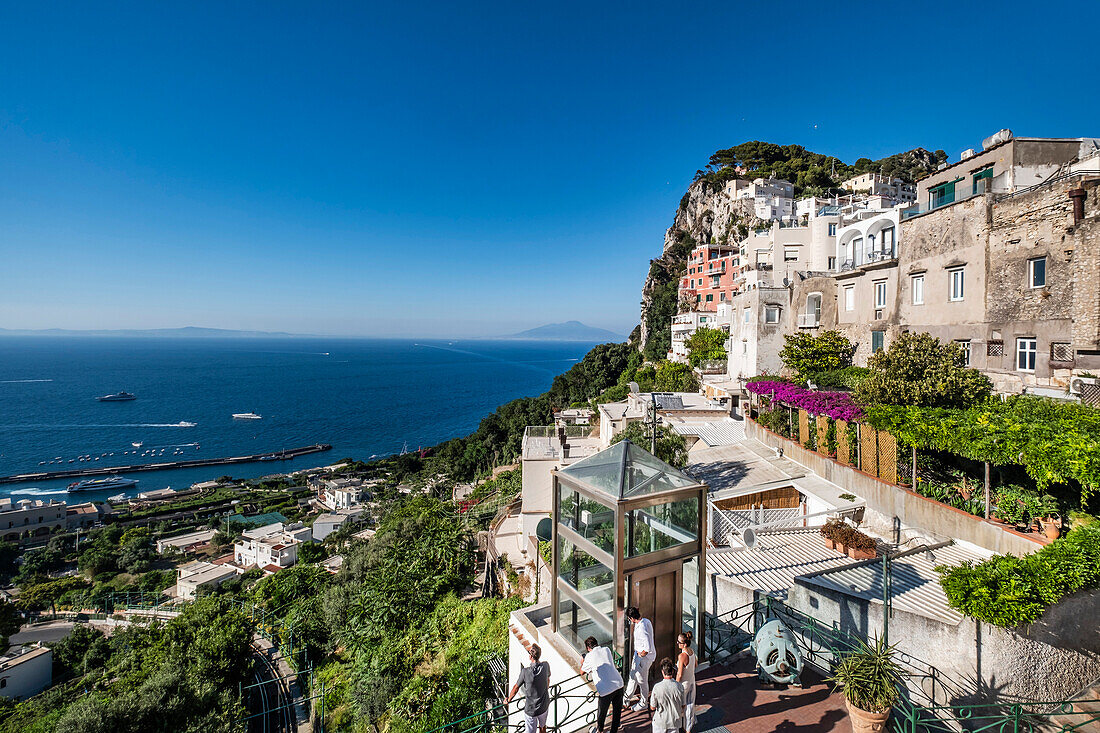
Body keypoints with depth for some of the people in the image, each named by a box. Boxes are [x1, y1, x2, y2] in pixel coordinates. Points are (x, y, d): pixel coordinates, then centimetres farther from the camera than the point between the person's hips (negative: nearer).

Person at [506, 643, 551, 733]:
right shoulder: (545, 666, -16)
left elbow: (516, 688, -10)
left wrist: (508, 700, 8)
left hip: (531, 710, -3)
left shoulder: (525, 672, -25)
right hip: (545, 706, 3)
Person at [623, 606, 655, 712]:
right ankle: (628, 696, 42)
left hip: (644, 658, -10)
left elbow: (648, 648, -35)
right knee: (633, 676, 24)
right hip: (638, 654, 10)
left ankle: (643, 703, 34)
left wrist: (640, 654, -19)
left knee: (642, 681, 12)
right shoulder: (646, 621, -5)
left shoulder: (641, 629, -34)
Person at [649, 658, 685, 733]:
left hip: (660, 722, -2)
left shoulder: (657, 687, -21)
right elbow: (683, 706, -3)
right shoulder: (680, 686, -15)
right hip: (675, 721, 2)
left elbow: (652, 707, -10)